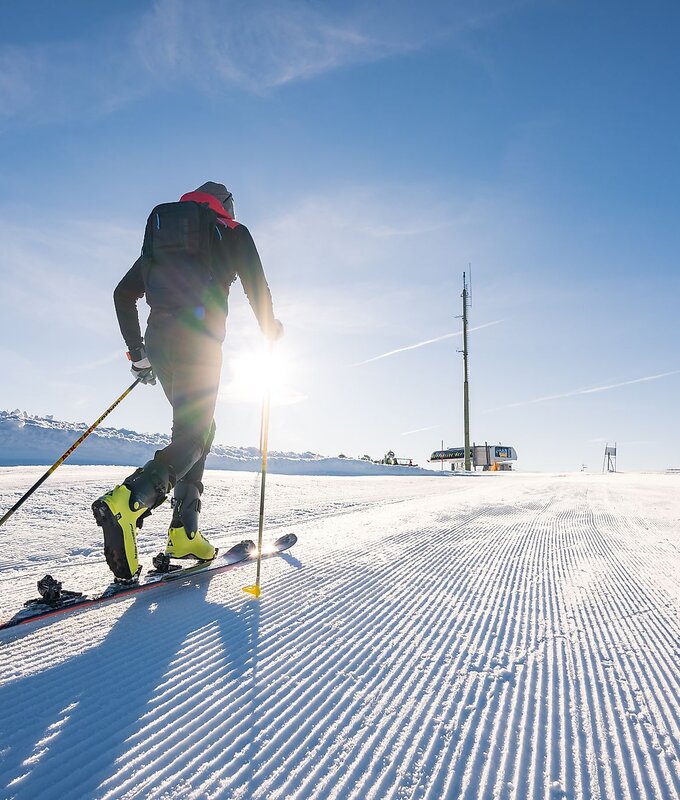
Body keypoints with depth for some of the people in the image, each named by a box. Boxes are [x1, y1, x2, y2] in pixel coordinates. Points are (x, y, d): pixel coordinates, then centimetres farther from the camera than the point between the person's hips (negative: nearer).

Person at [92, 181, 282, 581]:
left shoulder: (160, 235, 27)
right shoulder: (232, 231, 12)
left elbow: (123, 295, 22)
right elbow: (257, 287, -1)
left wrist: (138, 353, 25)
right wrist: (271, 331, 15)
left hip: (160, 342, 6)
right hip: (200, 341, -6)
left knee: (201, 428, 14)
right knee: (193, 435, -8)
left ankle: (184, 532, 6)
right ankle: (126, 502, -33)